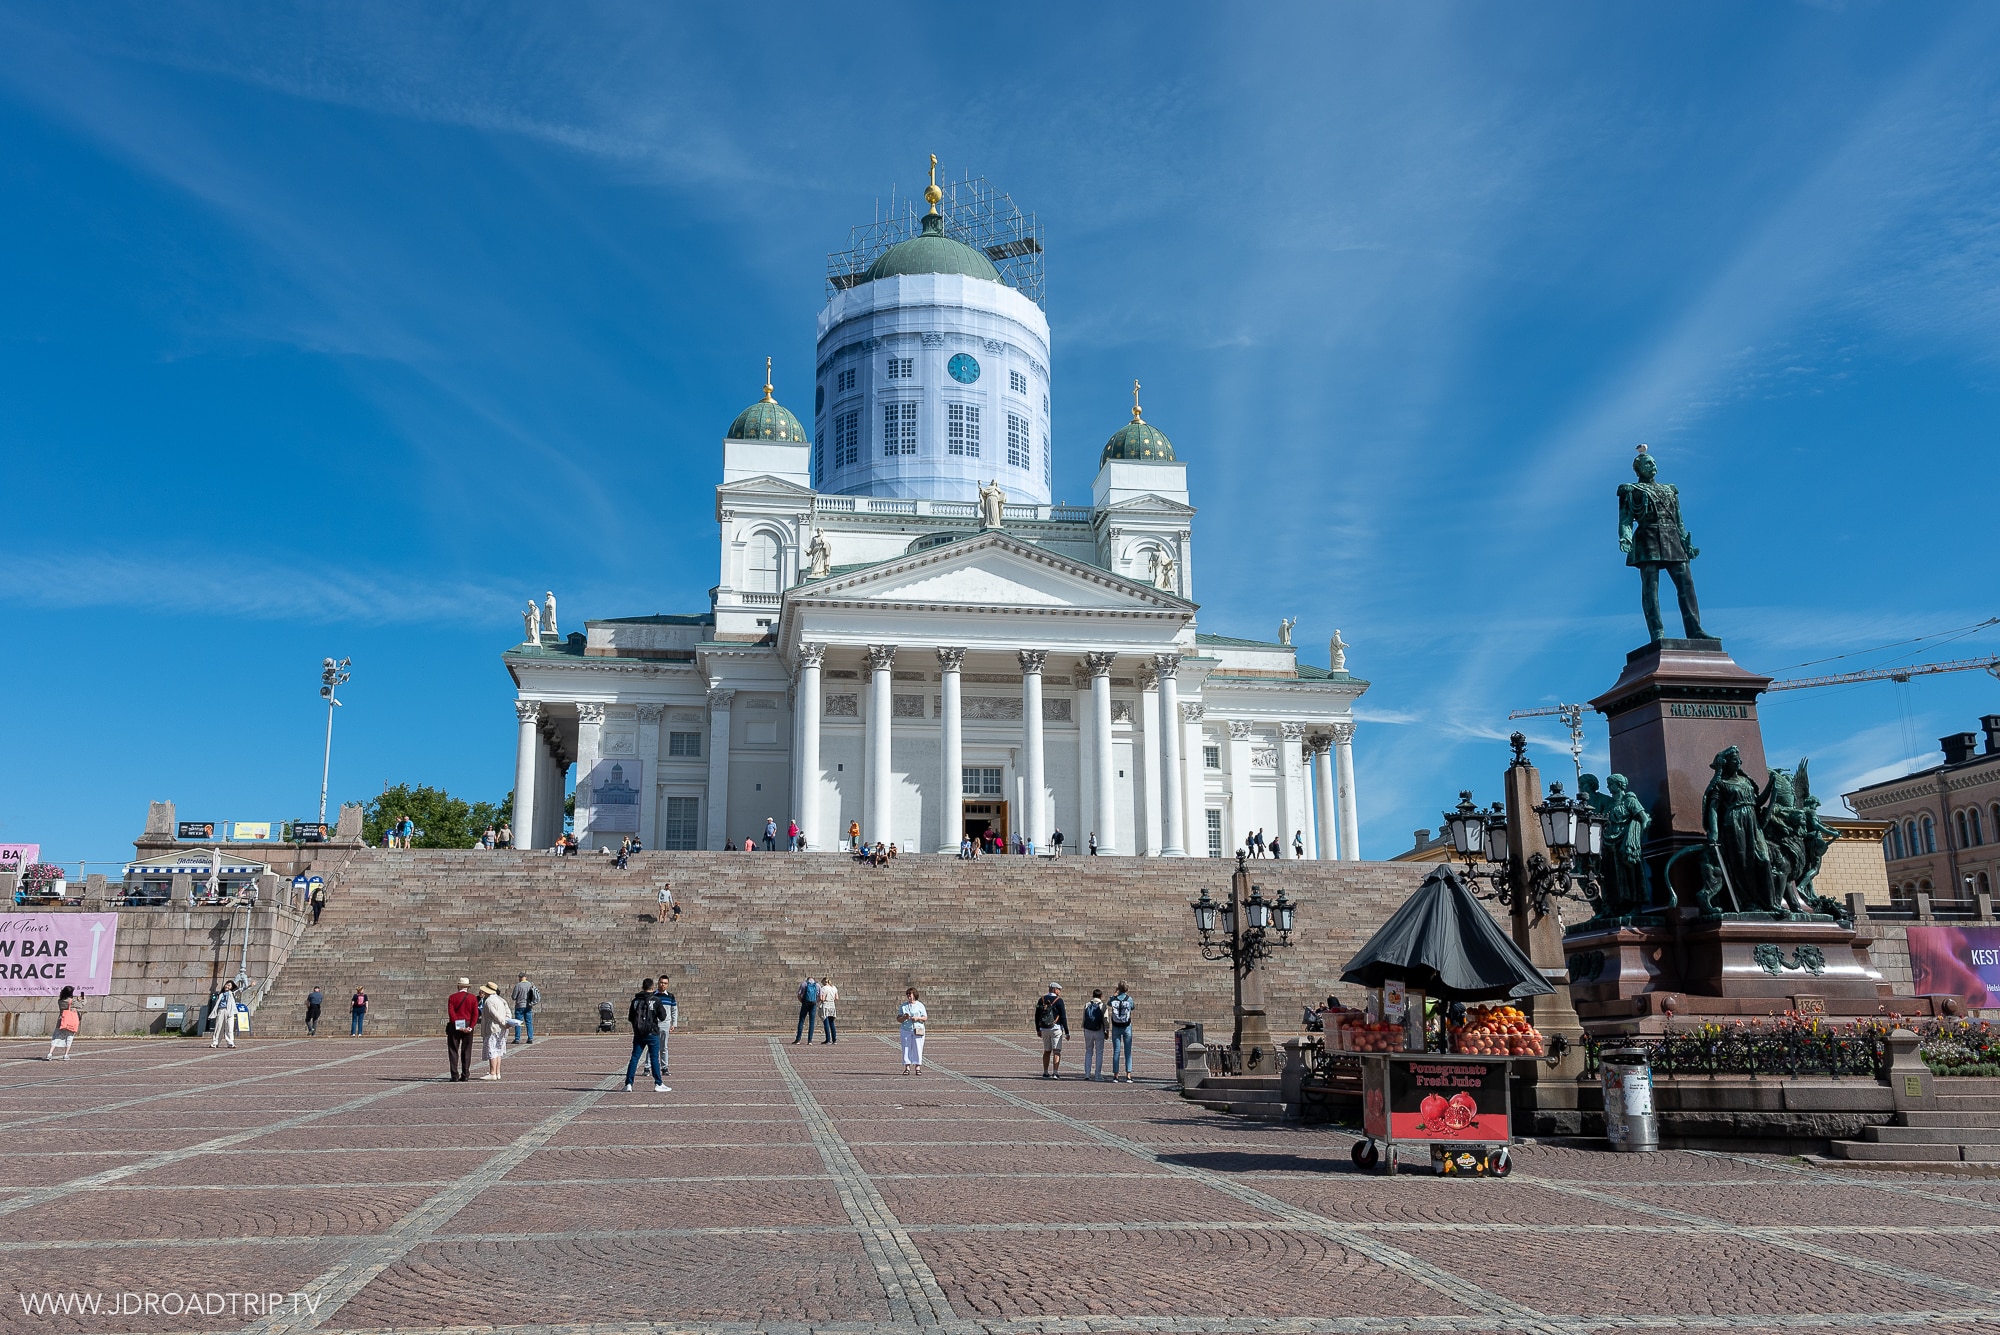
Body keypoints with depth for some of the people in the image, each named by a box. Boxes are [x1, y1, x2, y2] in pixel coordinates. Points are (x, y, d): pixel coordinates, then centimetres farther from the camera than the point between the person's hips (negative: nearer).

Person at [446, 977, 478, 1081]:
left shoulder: (452, 997, 1)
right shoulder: (473, 998, 3)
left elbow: (451, 1013, -10)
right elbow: (475, 1014, -6)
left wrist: (458, 1026, -12)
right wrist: (470, 1027, -9)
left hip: (455, 1026, -1)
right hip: (468, 1027, 1)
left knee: (453, 1051, 3)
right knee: (466, 1051, 7)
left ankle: (455, 1076, -3)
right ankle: (465, 1075, 5)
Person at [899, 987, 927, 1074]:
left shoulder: (920, 1005, 6)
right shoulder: (903, 1006, 11)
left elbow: (925, 1018, 3)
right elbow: (898, 1018, 8)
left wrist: (917, 1018, -16)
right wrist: (904, 1017, -13)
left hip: (918, 1030, -2)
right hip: (906, 1030, 2)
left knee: (918, 1049, -4)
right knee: (906, 1048, -2)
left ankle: (918, 1068, 0)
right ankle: (907, 1068, 1)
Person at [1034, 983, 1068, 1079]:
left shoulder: (1041, 999, 7)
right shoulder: (1058, 1000, -7)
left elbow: (1037, 1016, 10)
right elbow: (1063, 1017, -9)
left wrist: (1038, 1029, 19)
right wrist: (1067, 1032, -6)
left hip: (1044, 1029, 5)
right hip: (1056, 1028, -5)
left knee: (1047, 1051, 16)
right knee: (1056, 1051, -5)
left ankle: (1045, 1073, 19)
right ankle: (1055, 1073, -14)